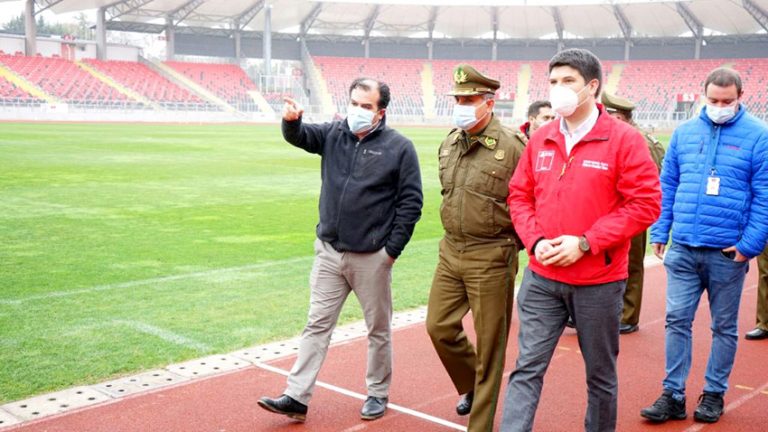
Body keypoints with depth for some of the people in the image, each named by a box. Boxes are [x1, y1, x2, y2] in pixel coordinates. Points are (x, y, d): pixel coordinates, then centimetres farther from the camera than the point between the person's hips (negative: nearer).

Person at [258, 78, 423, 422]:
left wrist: (393, 248, -8)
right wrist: (291, 120, -32)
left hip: (372, 257, -3)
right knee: (317, 325, 7)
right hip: (329, 252, 4)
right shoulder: (333, 134, 7)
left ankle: (378, 394, 28)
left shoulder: (399, 147, -5)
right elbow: (300, 136, -8)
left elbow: (411, 202, -5)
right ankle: (296, 397, 12)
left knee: (378, 329, 11)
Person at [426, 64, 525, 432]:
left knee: (489, 344, 4)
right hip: (450, 251, 7)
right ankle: (471, 386, 37)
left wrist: (512, 241, -4)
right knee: (439, 326, 11)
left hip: (491, 257, -7)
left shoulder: (511, 146, -14)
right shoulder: (449, 145, 8)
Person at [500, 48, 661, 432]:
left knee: (600, 374, 14)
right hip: (542, 278, 3)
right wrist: (535, 240, -7)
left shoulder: (623, 139, -7)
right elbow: (519, 196, 11)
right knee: (527, 368, 2)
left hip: (598, 281, -3)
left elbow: (645, 204, -11)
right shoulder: (540, 140, 6)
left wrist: (585, 243, -17)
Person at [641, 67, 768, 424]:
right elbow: (667, 186, 10)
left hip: (727, 253, -2)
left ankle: (714, 393, 23)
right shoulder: (684, 132, 8)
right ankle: (673, 395, 11)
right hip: (683, 249, 3)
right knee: (677, 320, 2)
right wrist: (659, 232, 5)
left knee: (724, 327, 10)